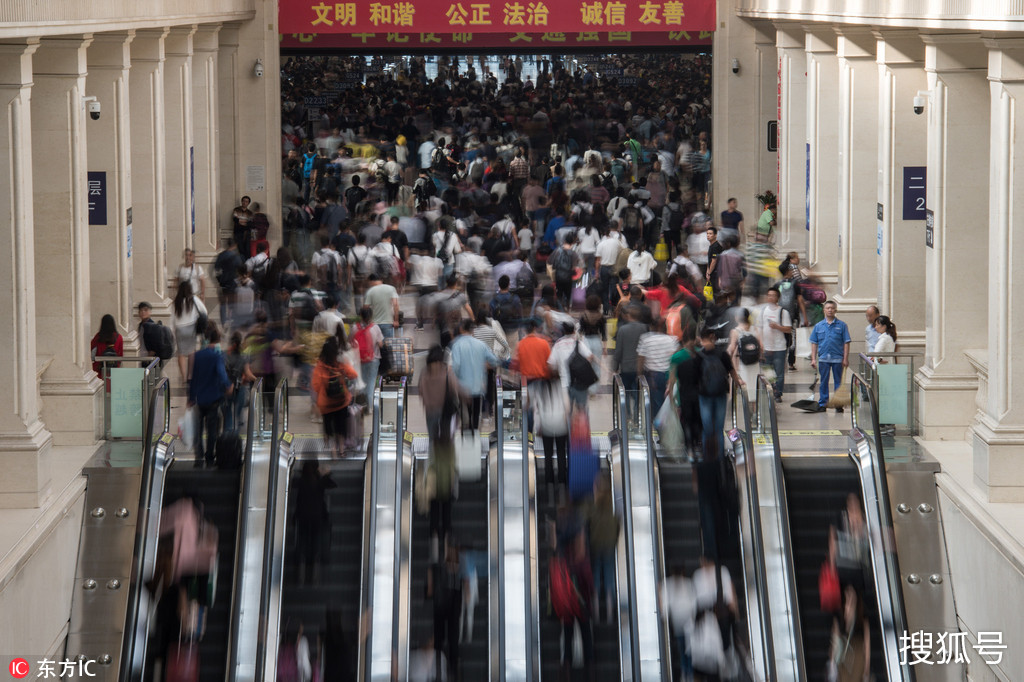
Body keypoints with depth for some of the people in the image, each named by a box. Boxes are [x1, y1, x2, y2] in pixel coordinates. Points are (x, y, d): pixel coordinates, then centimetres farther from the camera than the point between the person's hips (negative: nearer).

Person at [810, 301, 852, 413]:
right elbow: (814, 343, 8)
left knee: (838, 382, 4)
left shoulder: (841, 325, 1)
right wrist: (813, 359, 2)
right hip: (823, 358, 2)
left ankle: (838, 404, 10)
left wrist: (845, 358, -6)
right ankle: (822, 404, 14)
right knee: (823, 382, 7)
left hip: (838, 358, -2)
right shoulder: (818, 326, 7)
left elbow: (846, 343, 0)